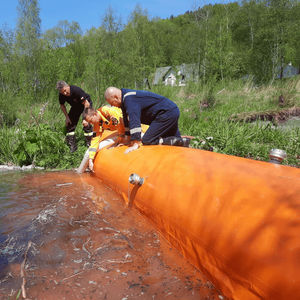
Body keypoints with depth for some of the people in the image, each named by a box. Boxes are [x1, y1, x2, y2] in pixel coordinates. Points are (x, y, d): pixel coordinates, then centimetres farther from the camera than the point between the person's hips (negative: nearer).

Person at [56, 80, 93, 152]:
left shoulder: (76, 90, -36)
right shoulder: (61, 95, -19)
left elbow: (86, 103, -33)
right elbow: (62, 105, 2)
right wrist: (67, 117, -6)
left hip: (86, 104, -6)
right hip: (75, 106, 6)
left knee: (86, 124, -22)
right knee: (70, 124, -2)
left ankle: (90, 145, -10)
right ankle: (72, 146, 7)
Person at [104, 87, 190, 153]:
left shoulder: (129, 99, -18)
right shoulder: (126, 98, 16)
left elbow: (134, 121, -28)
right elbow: (128, 120, 23)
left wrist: (135, 143, -30)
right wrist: (128, 140, 23)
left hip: (166, 114, -11)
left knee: (146, 142, -13)